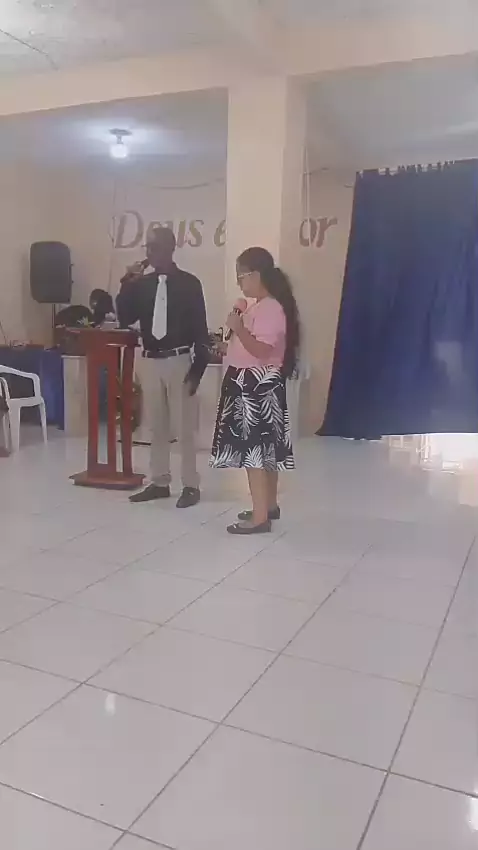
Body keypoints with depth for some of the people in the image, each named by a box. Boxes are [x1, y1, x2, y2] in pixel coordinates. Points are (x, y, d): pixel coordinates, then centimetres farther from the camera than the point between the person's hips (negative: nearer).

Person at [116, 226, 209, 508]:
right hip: (152, 361, 5)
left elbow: (200, 327, -5)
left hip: (179, 361, -5)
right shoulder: (142, 283, 7)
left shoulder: (189, 283, -4)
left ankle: (191, 486, 12)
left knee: (184, 426, 0)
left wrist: (198, 367, -9)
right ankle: (160, 482, 22)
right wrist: (127, 284, -7)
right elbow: (125, 319, 4)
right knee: (157, 426, 11)